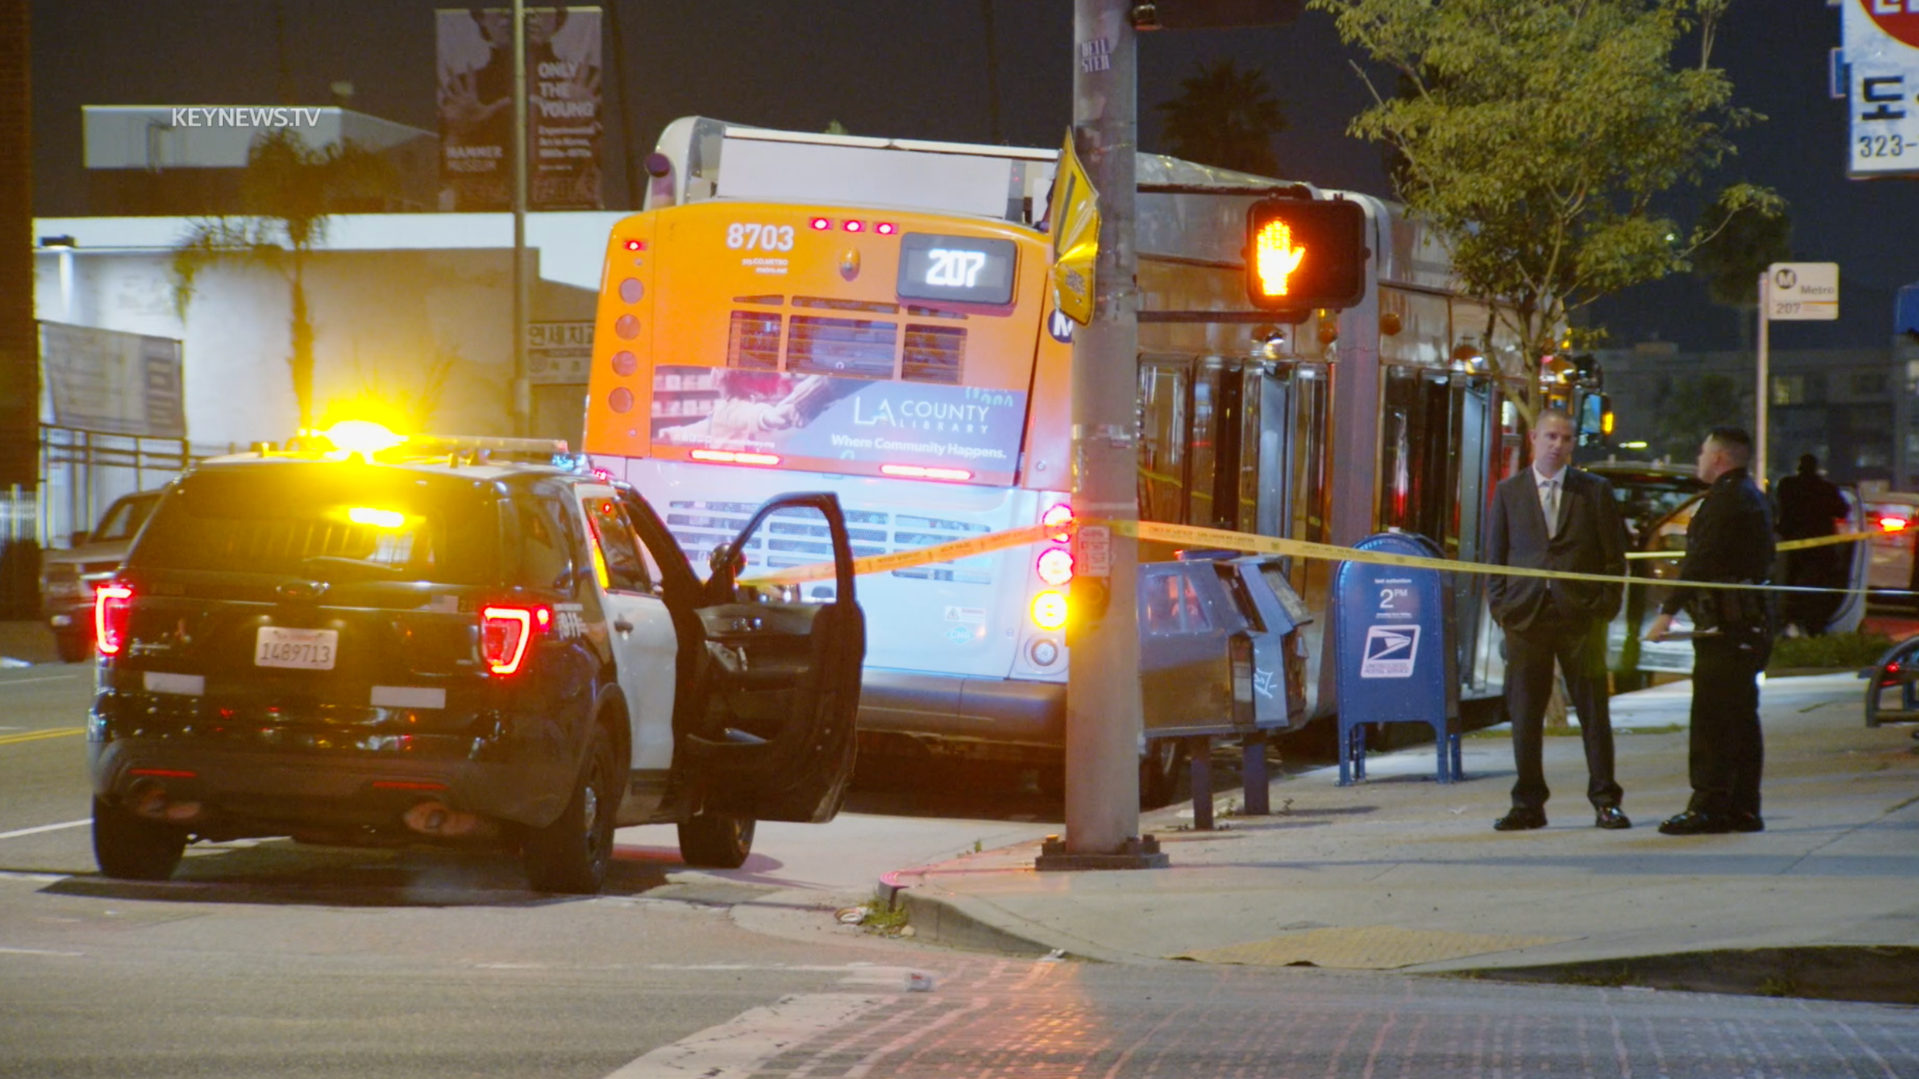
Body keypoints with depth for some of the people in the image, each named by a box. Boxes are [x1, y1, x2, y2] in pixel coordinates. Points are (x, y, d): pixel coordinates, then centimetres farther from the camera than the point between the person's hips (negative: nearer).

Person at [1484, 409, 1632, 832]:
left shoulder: (1595, 492, 7)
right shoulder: (1508, 493, 11)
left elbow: (1615, 555, 6)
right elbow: (1495, 555, 12)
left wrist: (1606, 607, -3)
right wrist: (1501, 608, 1)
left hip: (1581, 617, -1)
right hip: (1525, 617, 1)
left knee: (1594, 711, 0)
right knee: (1524, 713, 2)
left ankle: (1605, 801, 5)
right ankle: (1528, 804, 9)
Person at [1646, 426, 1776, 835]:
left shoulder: (1726, 500, -13)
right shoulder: (1752, 498, 19)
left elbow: (1701, 562, -20)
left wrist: (1668, 611, -21)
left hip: (1724, 624, -10)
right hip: (1751, 620, 10)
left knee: (1713, 720, -9)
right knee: (1741, 719, 12)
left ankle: (1709, 808, -11)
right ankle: (1743, 808, 14)